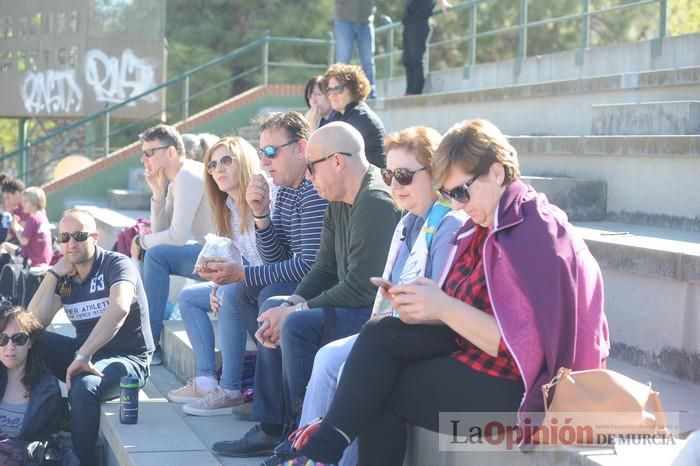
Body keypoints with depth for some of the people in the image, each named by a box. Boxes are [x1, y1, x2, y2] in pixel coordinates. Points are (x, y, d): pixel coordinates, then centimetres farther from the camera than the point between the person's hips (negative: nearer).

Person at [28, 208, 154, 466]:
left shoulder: (116, 264, -11)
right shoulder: (64, 276, 8)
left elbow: (119, 309, -31)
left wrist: (83, 355, -35)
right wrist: (53, 273, -8)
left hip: (126, 359, -6)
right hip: (84, 355, 6)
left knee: (83, 387, -36)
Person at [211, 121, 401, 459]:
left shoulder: (375, 203, -21)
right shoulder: (340, 203, 11)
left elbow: (360, 288, -24)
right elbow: (324, 270, 11)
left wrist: (295, 311, -15)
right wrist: (289, 306, -6)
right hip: (356, 306, 11)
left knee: (298, 325, -25)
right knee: (273, 308, 14)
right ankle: (270, 429, 12)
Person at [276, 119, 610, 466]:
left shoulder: (538, 234, -19)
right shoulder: (487, 224, 9)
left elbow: (525, 345, -25)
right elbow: (466, 313, 9)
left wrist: (444, 307, -25)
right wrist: (425, 310, -12)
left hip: (519, 384, -9)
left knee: (380, 391, -12)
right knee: (380, 334, -9)